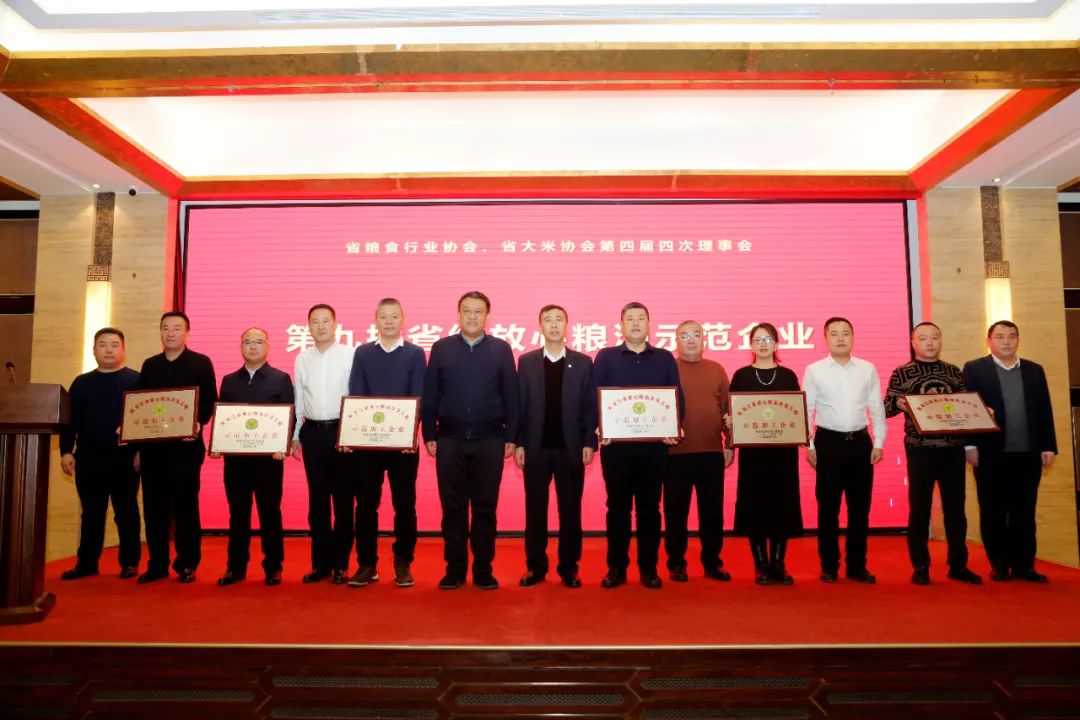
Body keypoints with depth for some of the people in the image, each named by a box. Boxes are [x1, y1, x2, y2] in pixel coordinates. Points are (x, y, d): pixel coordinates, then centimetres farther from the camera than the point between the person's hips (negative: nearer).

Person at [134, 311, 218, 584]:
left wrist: (198, 424, -22)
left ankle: (187, 564, 10)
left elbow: (209, 401, -4)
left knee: (185, 505, 1)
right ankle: (157, 564, 17)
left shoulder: (201, 363, 1)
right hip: (152, 446, 4)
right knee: (154, 506, 7)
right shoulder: (150, 365, 14)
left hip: (186, 446, -4)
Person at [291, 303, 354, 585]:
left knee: (343, 499, 4)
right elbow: (297, 400, 11)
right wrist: (294, 436, 10)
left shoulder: (350, 355, -4)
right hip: (312, 433, 4)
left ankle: (340, 563, 15)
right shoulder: (302, 359, 9)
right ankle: (321, 562, 20)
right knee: (317, 499, 10)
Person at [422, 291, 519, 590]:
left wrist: (511, 437, -1)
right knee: (452, 506, 7)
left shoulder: (501, 350, 3)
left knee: (485, 507, 7)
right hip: (450, 439, 1)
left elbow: (511, 396, 3)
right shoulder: (441, 348, 4)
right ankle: (454, 569, 19)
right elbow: (429, 394, 5)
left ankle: (483, 570, 18)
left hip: (489, 440, 0)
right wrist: (429, 435, 1)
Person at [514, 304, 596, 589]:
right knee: (535, 510, 7)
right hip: (536, 448, 1)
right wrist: (518, 443, -4)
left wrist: (589, 443, -6)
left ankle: (569, 568, 17)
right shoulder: (526, 361, 6)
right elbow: (520, 405, 2)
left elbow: (590, 406, 2)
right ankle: (535, 566, 18)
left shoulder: (583, 362, 4)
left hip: (571, 448, 0)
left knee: (570, 510, 6)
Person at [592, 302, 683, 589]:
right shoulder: (605, 357, 7)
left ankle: (649, 568, 16)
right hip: (616, 443, -1)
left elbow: (677, 397, 6)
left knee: (649, 506, 7)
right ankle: (616, 568, 15)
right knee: (617, 506, 6)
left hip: (654, 443, 1)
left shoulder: (665, 358, 10)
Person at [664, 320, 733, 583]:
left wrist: (730, 443, 7)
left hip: (712, 452, 3)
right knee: (676, 511, 5)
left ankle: (712, 562, 22)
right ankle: (676, 564, 17)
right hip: (677, 453, -2)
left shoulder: (717, 370, 10)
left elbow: (727, 408, 11)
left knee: (712, 511, 9)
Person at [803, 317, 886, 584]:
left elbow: (877, 408, 8)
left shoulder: (868, 369, 6)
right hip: (829, 442, -2)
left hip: (860, 442, 2)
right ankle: (829, 566, 16)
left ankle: (857, 565, 21)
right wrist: (808, 446, -4)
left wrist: (878, 442, 2)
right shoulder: (814, 370, 0)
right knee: (828, 507, 4)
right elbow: (806, 410, 0)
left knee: (860, 507, 8)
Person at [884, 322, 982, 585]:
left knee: (955, 507, 8)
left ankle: (958, 565, 19)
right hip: (920, 449, -3)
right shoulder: (902, 373, 1)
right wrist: (899, 403, -23)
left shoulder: (954, 371, 11)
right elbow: (886, 408, -3)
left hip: (953, 448, 3)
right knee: (919, 507, 2)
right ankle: (920, 567, 11)